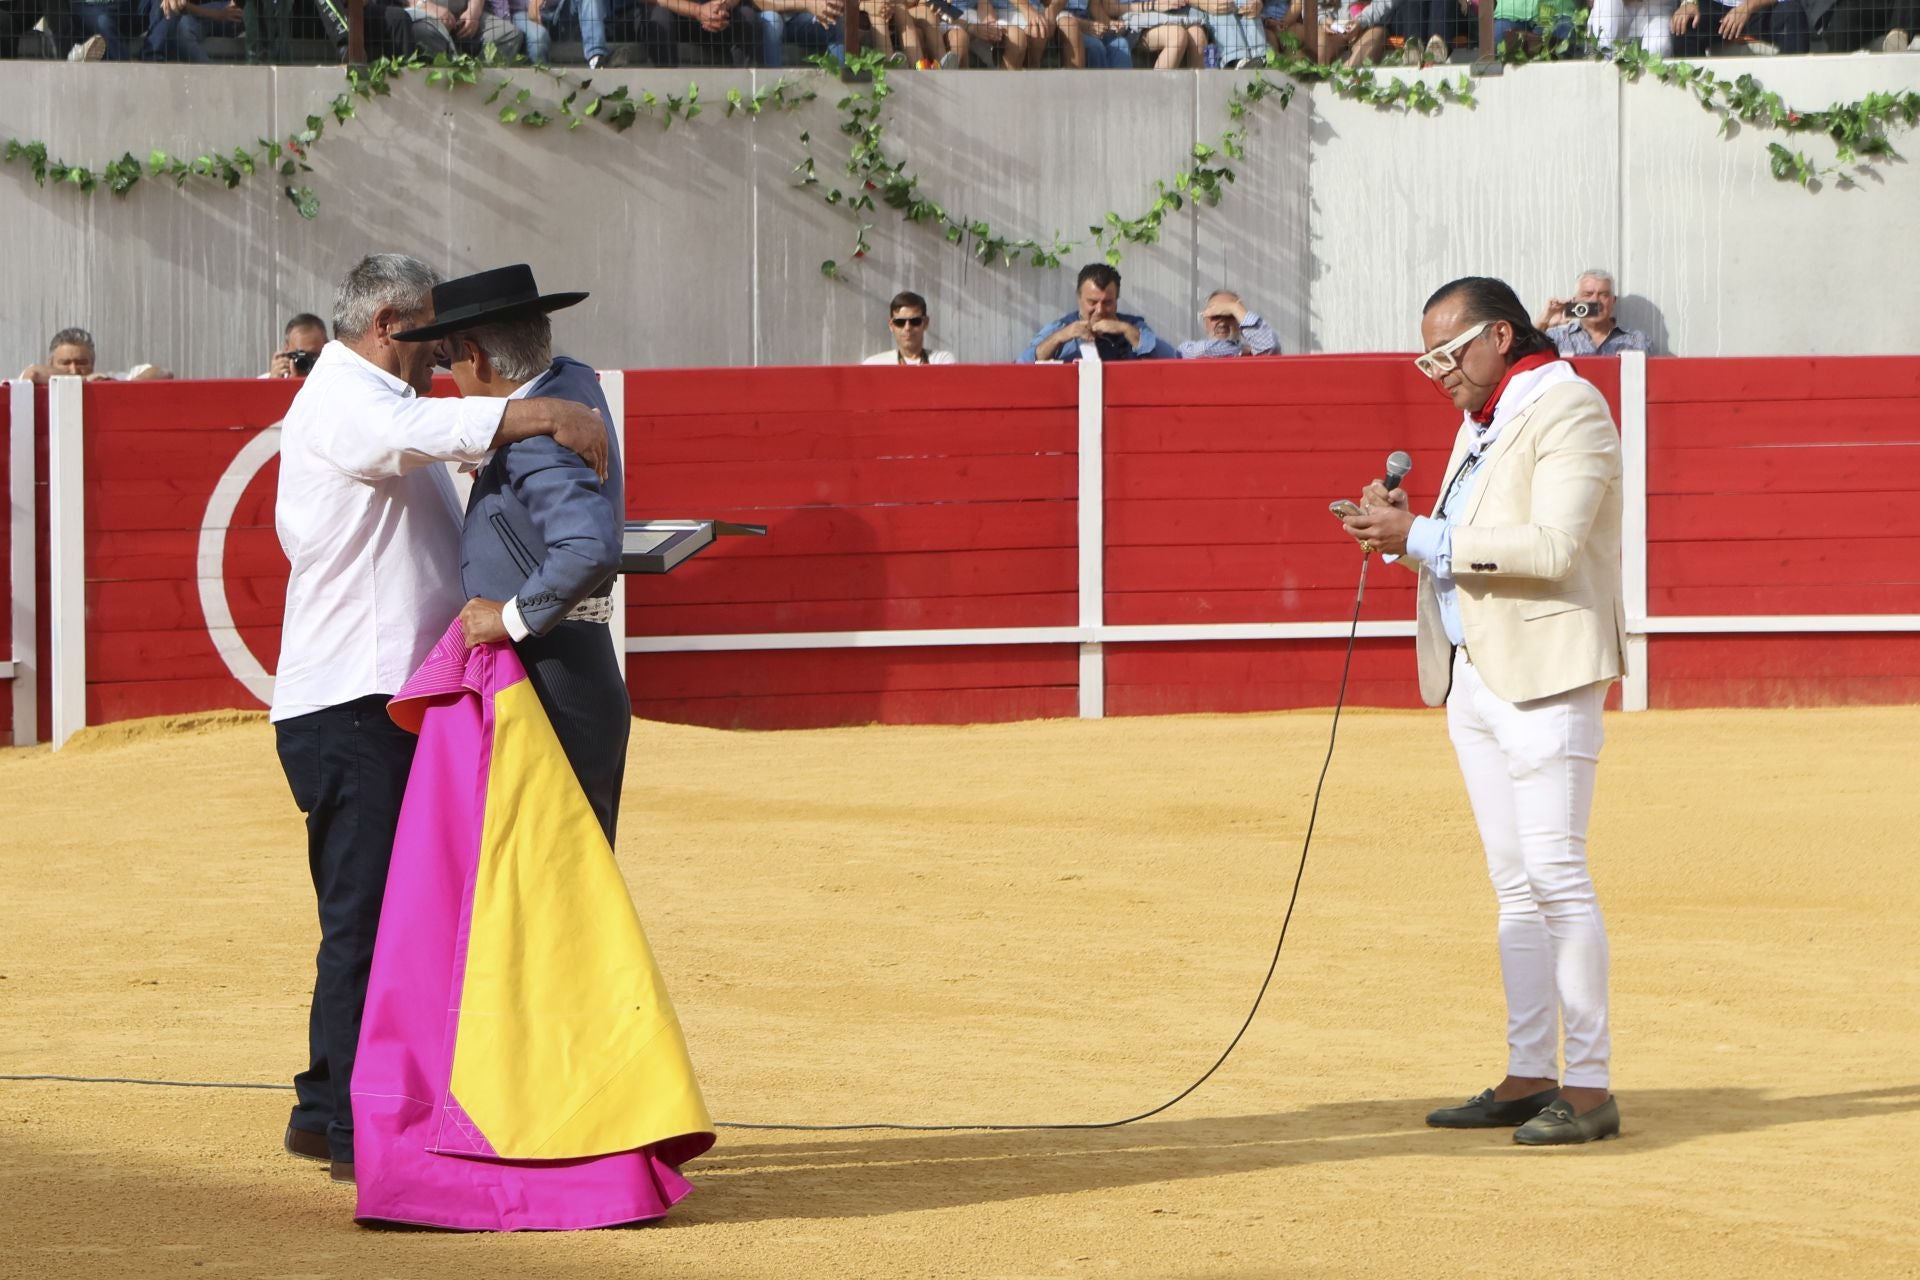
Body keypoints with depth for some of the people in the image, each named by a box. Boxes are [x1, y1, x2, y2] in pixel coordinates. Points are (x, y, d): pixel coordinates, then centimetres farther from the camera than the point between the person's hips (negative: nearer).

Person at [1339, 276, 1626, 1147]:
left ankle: (1589, 1087, -10)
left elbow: (1552, 546, -21)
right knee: (1515, 885, 9)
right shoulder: (1479, 424, 19)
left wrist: (1421, 536, -19)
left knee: (1555, 873, -12)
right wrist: (1398, 532, 3)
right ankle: (1529, 1079, 11)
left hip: (1545, 675, -9)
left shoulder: (1567, 408, -10)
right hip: (1472, 677, 9)